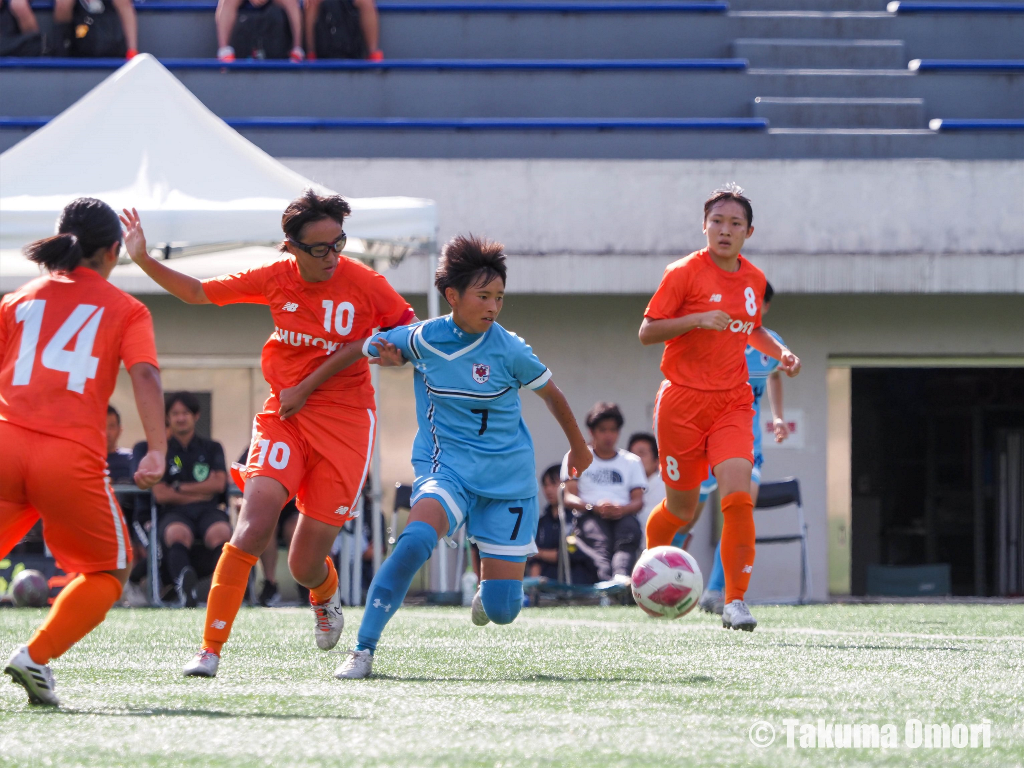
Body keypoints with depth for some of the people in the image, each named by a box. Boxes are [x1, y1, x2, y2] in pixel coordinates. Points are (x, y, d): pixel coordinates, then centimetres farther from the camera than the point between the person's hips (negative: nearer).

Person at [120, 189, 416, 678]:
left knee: (305, 566, 0)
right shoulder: (275, 279, -2)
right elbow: (199, 292, 10)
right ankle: (211, 648, -16)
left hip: (345, 419, -2)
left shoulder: (363, 284, -8)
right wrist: (143, 260, 0)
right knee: (254, 525, -22)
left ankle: (326, 596, 41)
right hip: (284, 413, 2)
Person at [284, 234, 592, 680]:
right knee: (415, 540, -34)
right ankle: (363, 650, -25)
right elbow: (358, 351, 9)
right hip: (447, 469, 0)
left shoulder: (508, 350, -11)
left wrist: (578, 447, 21)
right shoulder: (420, 339, -8)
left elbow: (551, 394, 7)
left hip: (507, 478, 0)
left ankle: (486, 594, 37)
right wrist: (304, 389, 13)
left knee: (504, 610, -4)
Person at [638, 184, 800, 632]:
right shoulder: (684, 273, -6)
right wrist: (696, 320, -21)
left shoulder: (754, 280, 9)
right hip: (683, 401, -3)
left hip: (732, 404, 3)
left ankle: (735, 601, -14)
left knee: (738, 496, -19)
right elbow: (646, 332, -7)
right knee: (682, 510, 6)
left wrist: (779, 352, 9)